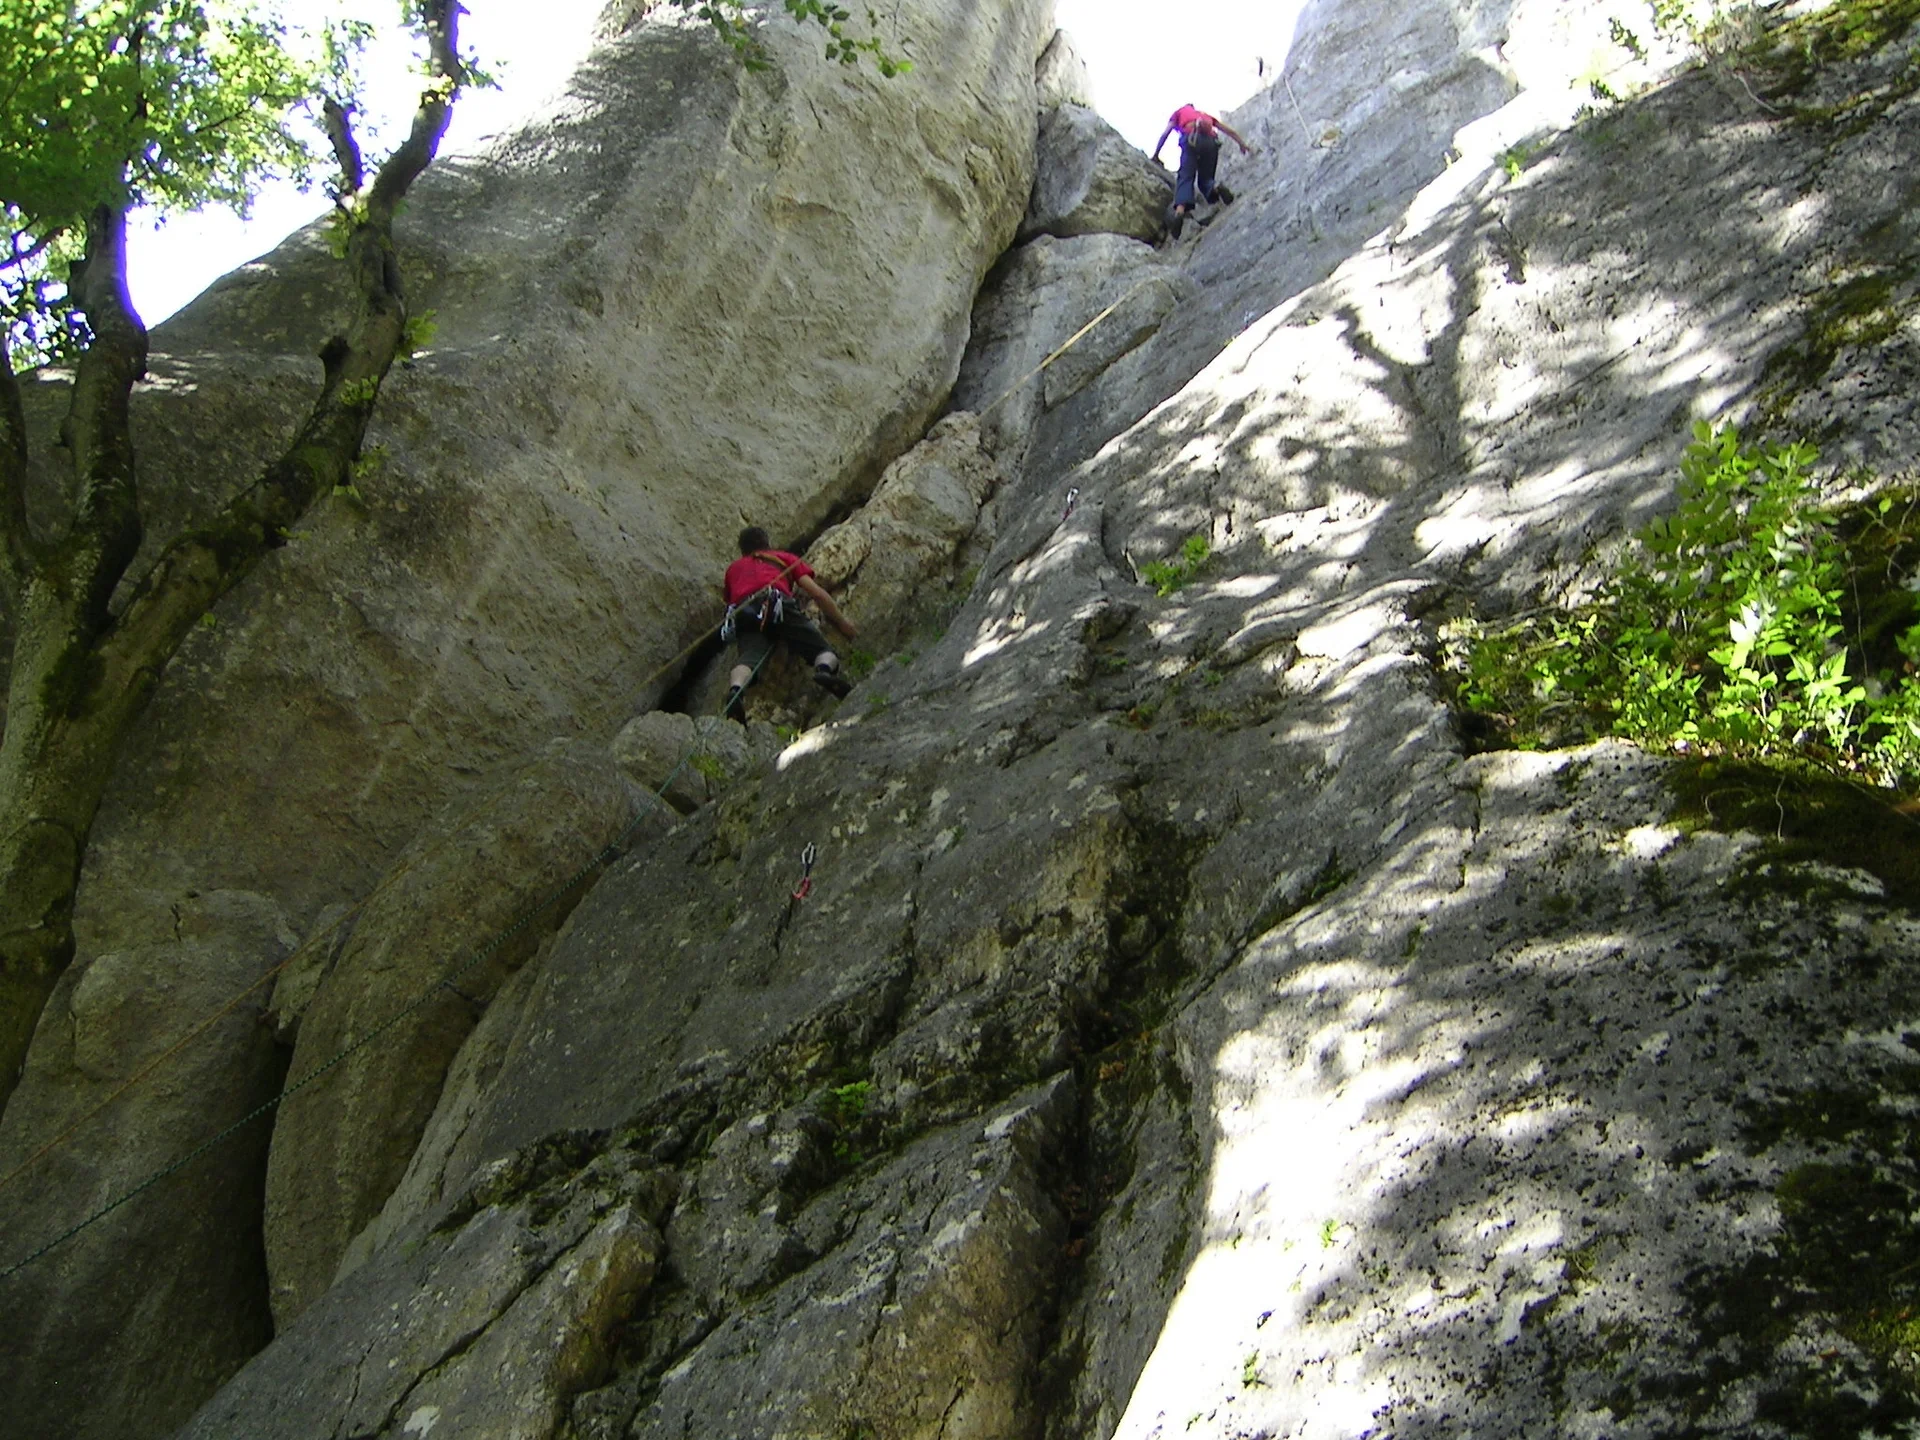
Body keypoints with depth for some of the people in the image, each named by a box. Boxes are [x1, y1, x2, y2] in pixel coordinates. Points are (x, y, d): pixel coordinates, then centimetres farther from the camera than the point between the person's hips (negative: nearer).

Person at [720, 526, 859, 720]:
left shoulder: (733, 568, 40)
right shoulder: (785, 558, 33)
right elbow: (816, 593, 23)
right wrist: (843, 623, 30)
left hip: (741, 613, 2)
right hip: (777, 603, -2)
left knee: (747, 658, -21)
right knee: (824, 651, -4)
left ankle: (735, 692, -55)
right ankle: (825, 671, -40)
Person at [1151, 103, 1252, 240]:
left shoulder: (1179, 112, 31)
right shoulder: (1205, 115, 39)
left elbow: (1165, 133, 20)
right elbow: (1229, 131, 33)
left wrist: (1155, 155, 21)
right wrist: (1243, 145, 34)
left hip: (1191, 139, -3)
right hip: (1211, 141, 3)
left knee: (1186, 178, -13)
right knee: (1205, 179, 14)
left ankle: (1180, 210, -40)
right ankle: (1216, 187, -24)